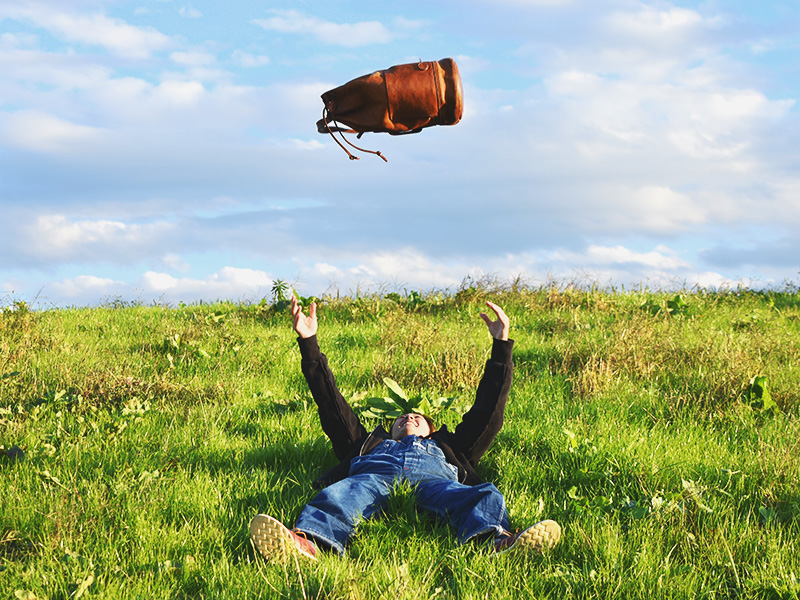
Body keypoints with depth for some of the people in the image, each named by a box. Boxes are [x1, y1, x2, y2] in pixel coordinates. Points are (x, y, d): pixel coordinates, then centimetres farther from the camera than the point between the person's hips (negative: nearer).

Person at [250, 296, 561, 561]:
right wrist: (308, 343, 33)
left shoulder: (447, 445, 46)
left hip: (433, 474, 1)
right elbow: (333, 406, 39)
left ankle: (495, 541, -70)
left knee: (485, 498, -37)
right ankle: (307, 542, -72)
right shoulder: (371, 441, 45)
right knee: (344, 494, -39)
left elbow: (488, 412, 41)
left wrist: (501, 345, 35)